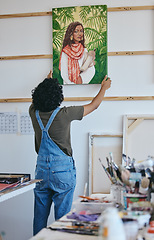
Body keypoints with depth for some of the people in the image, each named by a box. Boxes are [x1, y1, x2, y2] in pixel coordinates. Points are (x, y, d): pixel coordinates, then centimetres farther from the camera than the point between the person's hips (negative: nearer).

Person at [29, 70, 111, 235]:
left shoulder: (34, 113, -2)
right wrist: (104, 87, 19)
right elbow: (93, 105, 1)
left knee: (40, 216, 11)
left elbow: (37, 98, 24)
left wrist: (47, 82, 41)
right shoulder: (64, 114, -14)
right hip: (63, 171, -4)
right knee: (62, 216, 3)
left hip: (42, 170, 4)